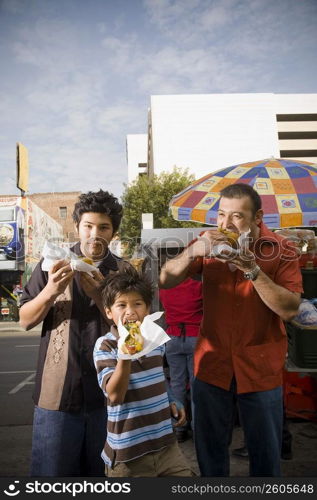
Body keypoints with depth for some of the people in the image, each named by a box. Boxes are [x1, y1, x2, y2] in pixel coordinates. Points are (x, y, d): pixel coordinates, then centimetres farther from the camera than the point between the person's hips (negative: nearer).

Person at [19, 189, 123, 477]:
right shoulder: (53, 265, 0)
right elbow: (25, 321, 1)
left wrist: (99, 296, -18)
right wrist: (51, 291, -19)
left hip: (107, 392, 1)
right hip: (57, 391, -1)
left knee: (101, 474, 17)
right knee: (51, 472, 9)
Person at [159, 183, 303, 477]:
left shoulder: (281, 250, -9)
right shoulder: (210, 244, -2)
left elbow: (289, 310, -17)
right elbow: (165, 280, -7)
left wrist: (252, 269, -27)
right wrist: (194, 251, -23)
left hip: (261, 367, -2)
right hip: (212, 364, 2)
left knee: (265, 451, 14)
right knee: (209, 449, 17)